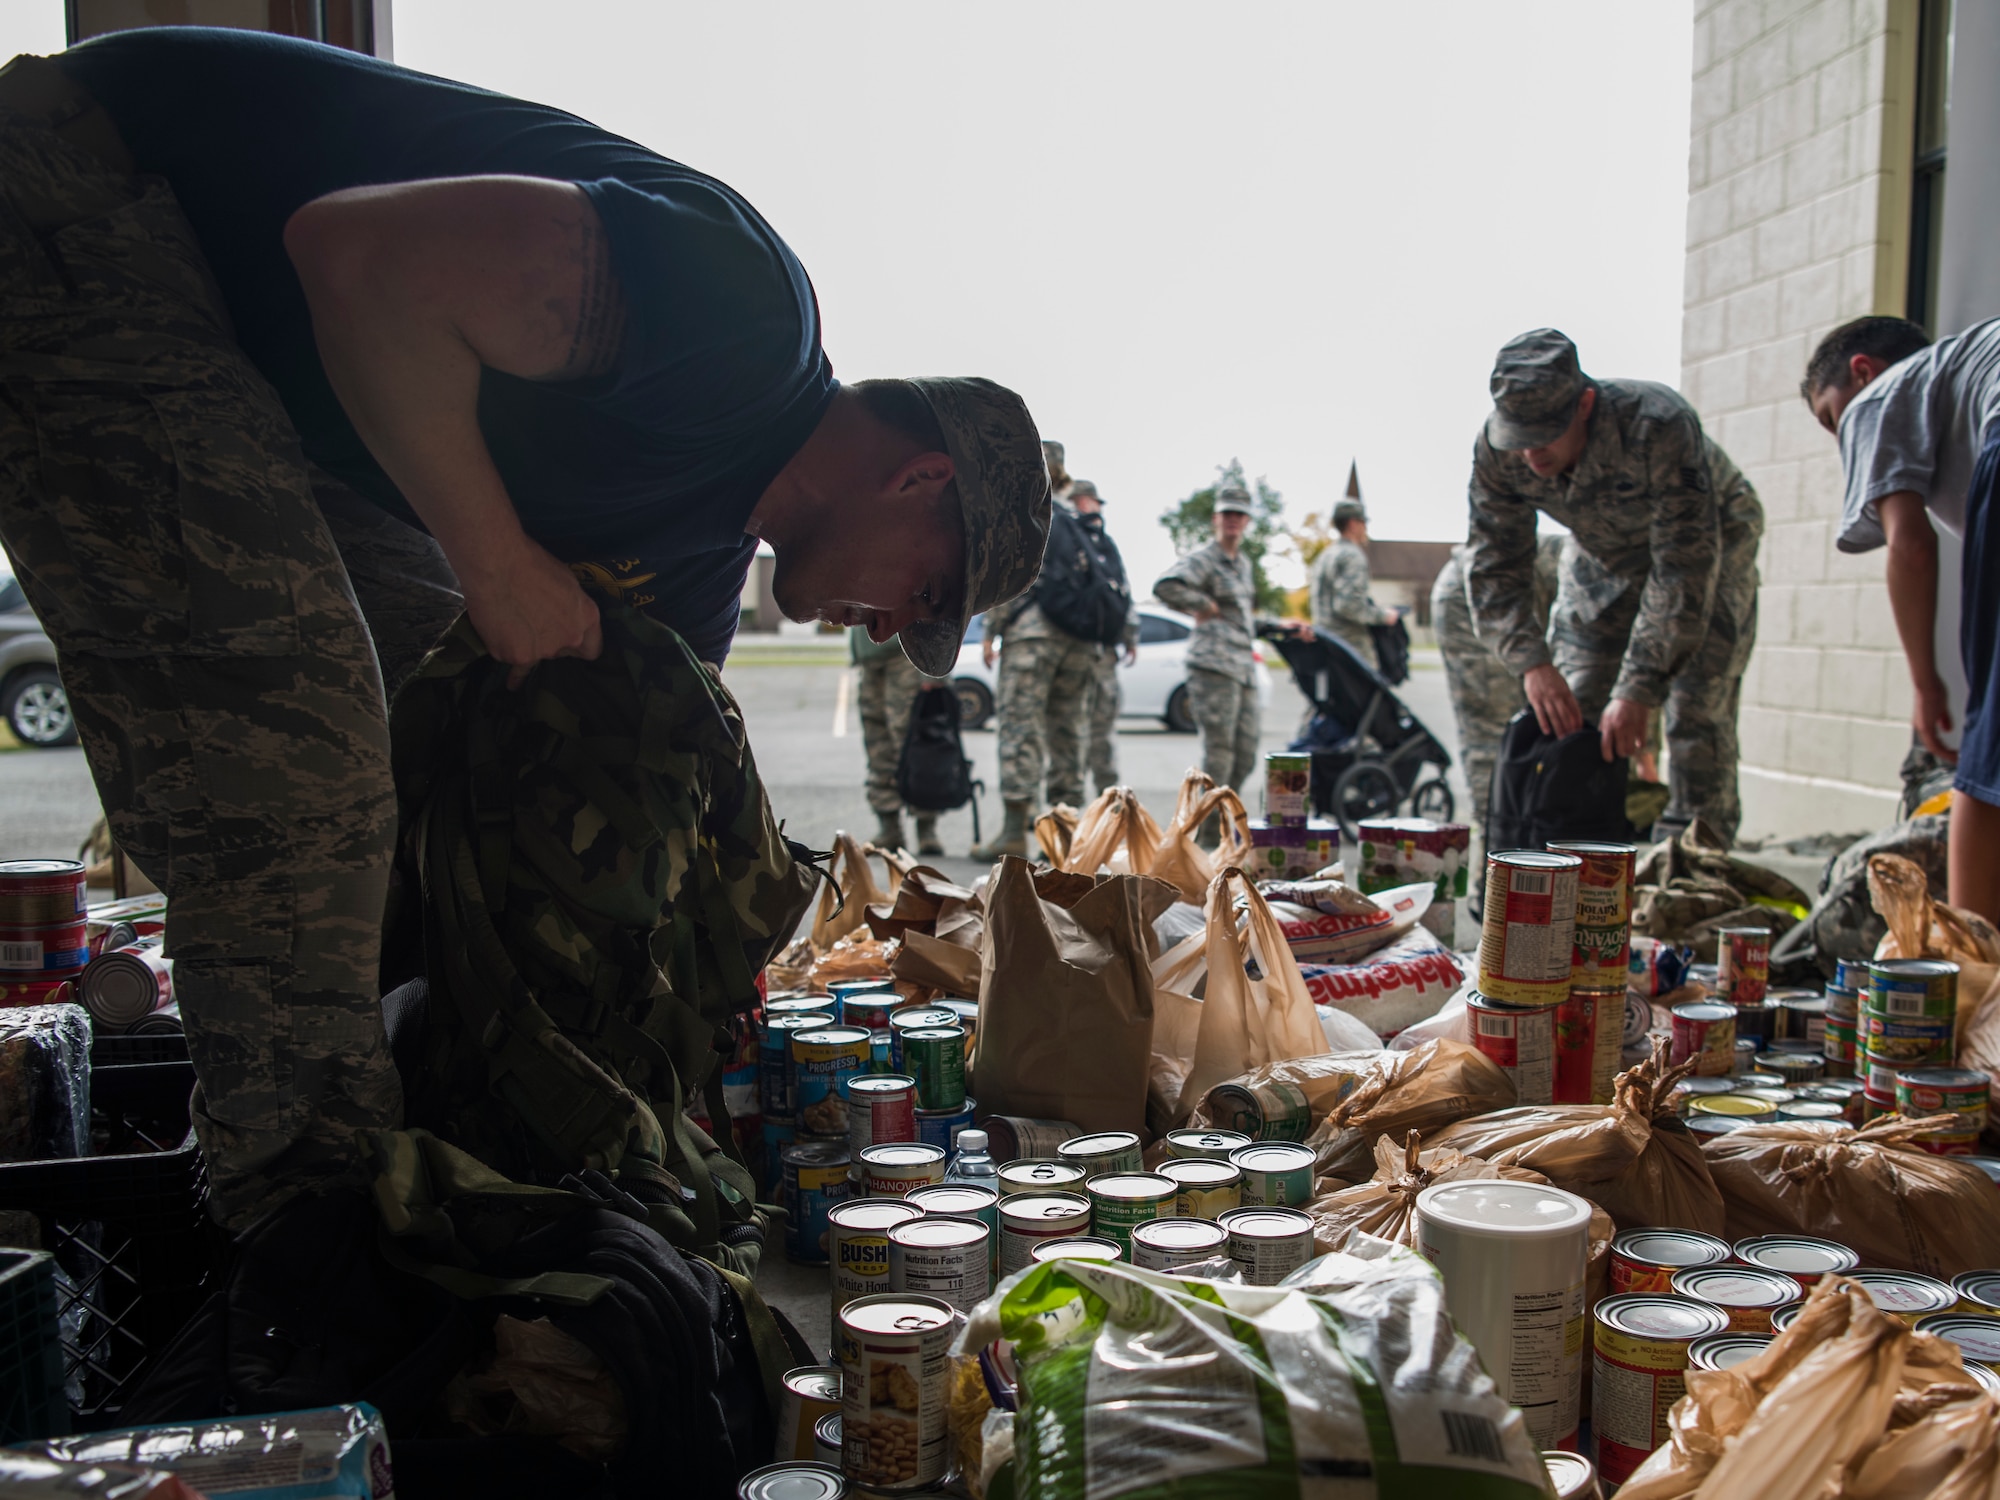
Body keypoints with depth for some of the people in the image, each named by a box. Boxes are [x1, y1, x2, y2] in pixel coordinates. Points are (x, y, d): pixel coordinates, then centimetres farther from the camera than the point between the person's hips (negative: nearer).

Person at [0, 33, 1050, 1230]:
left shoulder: (698, 554, 6)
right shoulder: (740, 305, -23)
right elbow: (360, 252, -31)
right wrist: (498, 561, -24)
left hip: (261, 388, 10)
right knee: (284, 762, -16)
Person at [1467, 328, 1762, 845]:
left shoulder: (1658, 427, -40)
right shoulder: (1496, 450, -26)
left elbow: (1684, 571, -38)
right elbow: (1493, 565, -19)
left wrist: (1639, 689, -42)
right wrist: (1531, 662, -34)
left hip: (1710, 544, -4)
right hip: (1601, 557, 4)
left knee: (1696, 717, -16)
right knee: (1566, 714, -5)